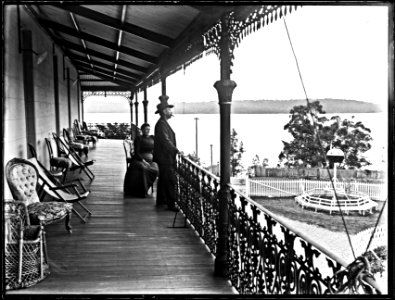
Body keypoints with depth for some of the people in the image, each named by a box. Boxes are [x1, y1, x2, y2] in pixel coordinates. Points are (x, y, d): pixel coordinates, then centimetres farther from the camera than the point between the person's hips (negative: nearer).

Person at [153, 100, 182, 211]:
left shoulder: (163, 123, 15)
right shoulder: (161, 124, -18)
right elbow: (165, 141, -23)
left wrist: (175, 150, 12)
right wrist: (176, 151, -18)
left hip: (165, 157, 11)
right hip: (165, 157, -11)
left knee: (163, 179, 18)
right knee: (170, 181, -9)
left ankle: (161, 200, 29)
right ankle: (171, 204, -8)